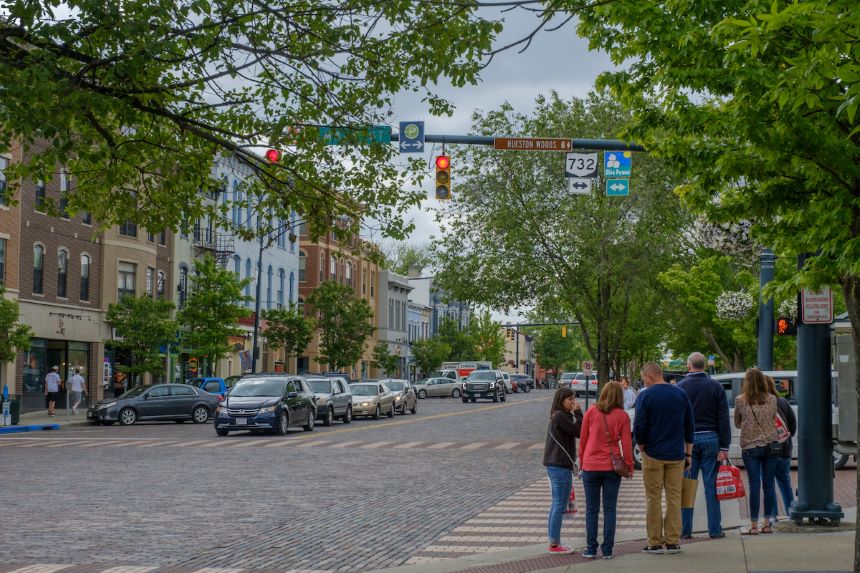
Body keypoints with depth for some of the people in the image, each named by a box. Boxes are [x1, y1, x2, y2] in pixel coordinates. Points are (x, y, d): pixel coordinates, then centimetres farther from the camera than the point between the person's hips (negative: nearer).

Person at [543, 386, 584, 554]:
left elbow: (575, 432, 15)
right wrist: (578, 413, -10)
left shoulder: (558, 416, 16)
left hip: (554, 465, 11)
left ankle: (554, 542, 19)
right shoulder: (560, 416, -16)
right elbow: (579, 432, -15)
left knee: (556, 505, 14)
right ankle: (554, 544, -2)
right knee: (559, 506, -5)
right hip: (560, 466, -11)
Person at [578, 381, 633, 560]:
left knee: (591, 509, 8)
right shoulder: (622, 416, -4)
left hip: (590, 466, 0)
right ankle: (607, 550, 7)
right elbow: (627, 443, -4)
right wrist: (629, 465, 7)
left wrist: (581, 459, 14)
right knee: (609, 509, 8)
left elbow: (582, 438, 2)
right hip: (612, 467, 0)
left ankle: (591, 549, 8)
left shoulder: (591, 412, -3)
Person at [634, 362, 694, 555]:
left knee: (653, 499, 3)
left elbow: (639, 427, -10)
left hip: (653, 455, -4)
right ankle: (673, 541, 8)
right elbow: (689, 427, 11)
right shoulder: (681, 394, 6)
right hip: (676, 455, 4)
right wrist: (688, 453, 16)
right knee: (674, 498, 8)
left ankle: (655, 542, 4)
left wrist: (642, 448, 7)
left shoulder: (645, 396, -8)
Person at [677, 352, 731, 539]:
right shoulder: (715, 386, 3)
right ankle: (714, 529, 6)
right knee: (711, 485, 4)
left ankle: (685, 530, 5)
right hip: (710, 439, 1)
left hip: (687, 439, -1)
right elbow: (724, 419, 0)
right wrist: (724, 447, 0)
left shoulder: (680, 387, -1)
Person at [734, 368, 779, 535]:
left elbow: (737, 423, 5)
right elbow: (773, 419, 12)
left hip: (750, 447, -2)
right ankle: (767, 524, 12)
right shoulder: (772, 399, 0)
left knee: (754, 485, -1)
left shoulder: (740, 401, -6)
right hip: (770, 445, 2)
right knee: (768, 484, 7)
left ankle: (754, 525, -1)